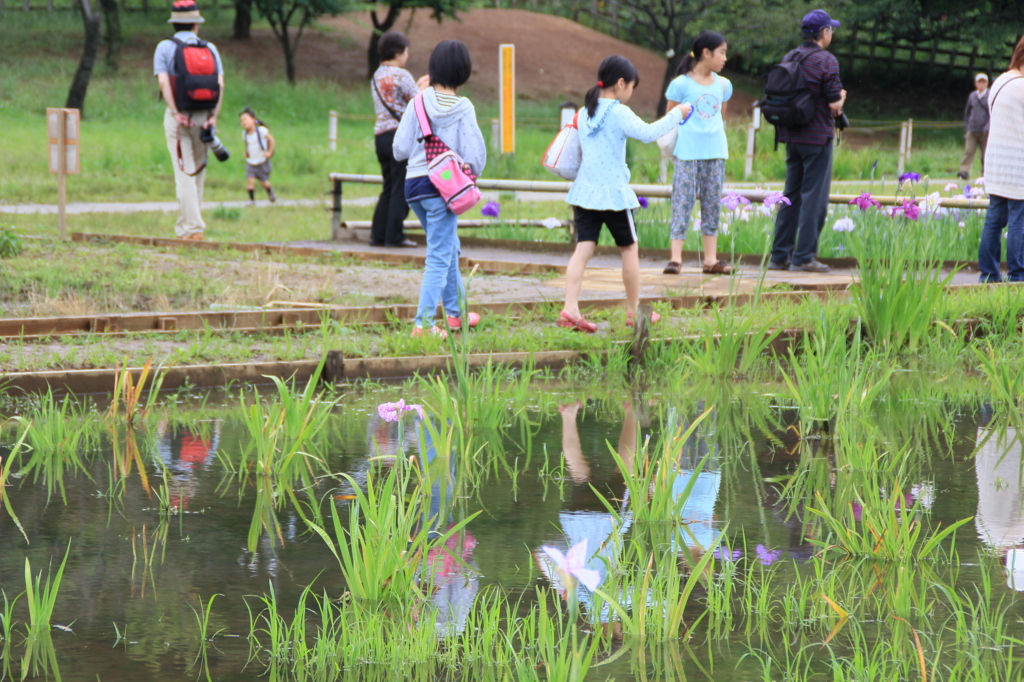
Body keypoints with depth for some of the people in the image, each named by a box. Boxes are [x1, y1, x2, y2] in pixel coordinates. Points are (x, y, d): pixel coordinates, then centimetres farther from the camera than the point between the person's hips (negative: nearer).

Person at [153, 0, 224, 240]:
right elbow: (220, 84, -4)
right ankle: (185, 225, 21)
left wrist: (176, 113, -15)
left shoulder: (165, 48, 0)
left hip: (178, 117, -3)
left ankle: (192, 228, -13)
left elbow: (163, 81, -13)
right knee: (198, 173, 14)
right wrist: (213, 116, -9)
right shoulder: (210, 49, 8)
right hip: (205, 117, 3)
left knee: (184, 174, -5)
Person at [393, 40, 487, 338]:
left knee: (448, 247, 23)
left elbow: (400, 149, -1)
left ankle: (456, 312, 35)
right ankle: (423, 323, -10)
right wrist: (470, 177, 11)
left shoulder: (419, 102, -1)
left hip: (413, 185, 5)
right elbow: (474, 155, -10)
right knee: (439, 256, -2)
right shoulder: (463, 108, -10)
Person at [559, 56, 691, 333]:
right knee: (629, 248, 11)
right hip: (613, 192, -6)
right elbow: (648, 133, -23)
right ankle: (633, 311, 20)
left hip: (584, 191, 6)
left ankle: (570, 309, -15)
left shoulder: (585, 113, 10)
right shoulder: (619, 113, -12)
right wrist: (676, 114, -12)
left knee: (583, 248, -1)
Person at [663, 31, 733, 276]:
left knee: (713, 202, 6)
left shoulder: (723, 85, 11)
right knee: (683, 200, -7)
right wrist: (671, 146, -6)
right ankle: (675, 257, -7)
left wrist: (716, 140, 11)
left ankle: (711, 259, 10)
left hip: (715, 151, 5)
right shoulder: (681, 84, -4)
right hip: (687, 152, -5)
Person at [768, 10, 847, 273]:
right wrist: (840, 100, 7)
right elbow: (834, 105, -17)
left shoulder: (788, 59, 9)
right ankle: (804, 257, -3)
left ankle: (780, 256, 13)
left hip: (791, 137, 7)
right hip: (817, 137, -7)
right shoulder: (826, 61, -13)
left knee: (791, 195, 13)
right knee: (814, 197, -2)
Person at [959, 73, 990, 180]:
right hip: (972, 130, 3)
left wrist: (987, 127, -13)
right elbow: (967, 112, 21)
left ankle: (985, 174, 10)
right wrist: (966, 126, 12)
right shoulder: (972, 96, 11)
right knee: (968, 151, -10)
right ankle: (964, 172, -16)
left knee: (985, 154, 2)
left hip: (984, 131, -3)